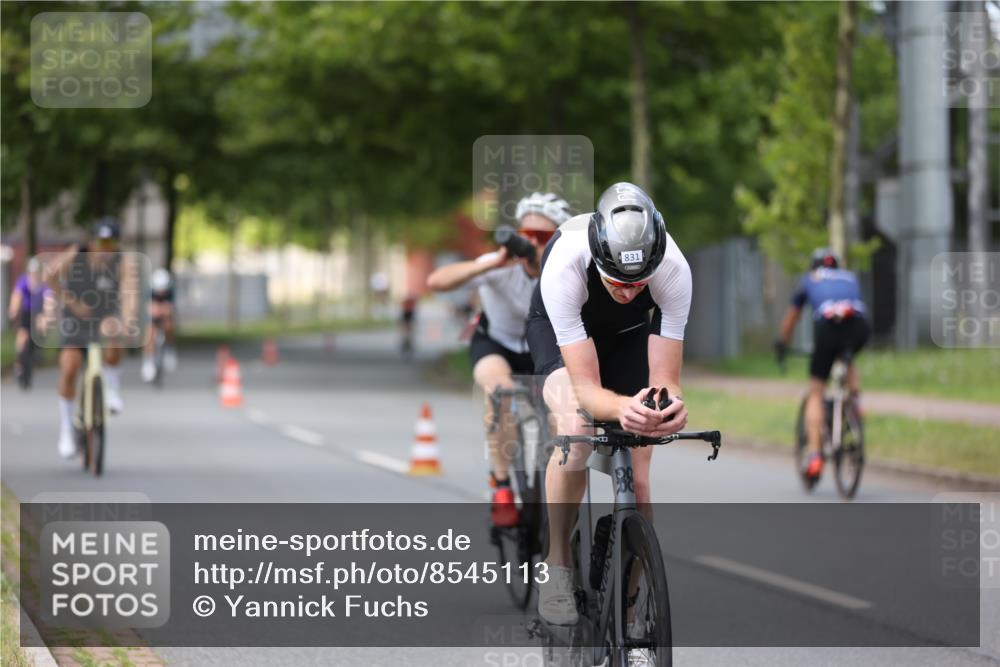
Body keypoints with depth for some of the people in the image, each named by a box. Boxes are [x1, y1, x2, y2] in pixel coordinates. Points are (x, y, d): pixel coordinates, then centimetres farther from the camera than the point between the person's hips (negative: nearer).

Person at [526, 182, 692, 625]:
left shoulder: (674, 270, -36)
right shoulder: (564, 265, -42)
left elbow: (664, 379, -32)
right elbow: (586, 387, -42)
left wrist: (671, 404, -56)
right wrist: (623, 408, -64)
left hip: (628, 334, 2)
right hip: (560, 328, -2)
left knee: (637, 479, -6)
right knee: (576, 433, -32)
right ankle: (557, 567, -14)